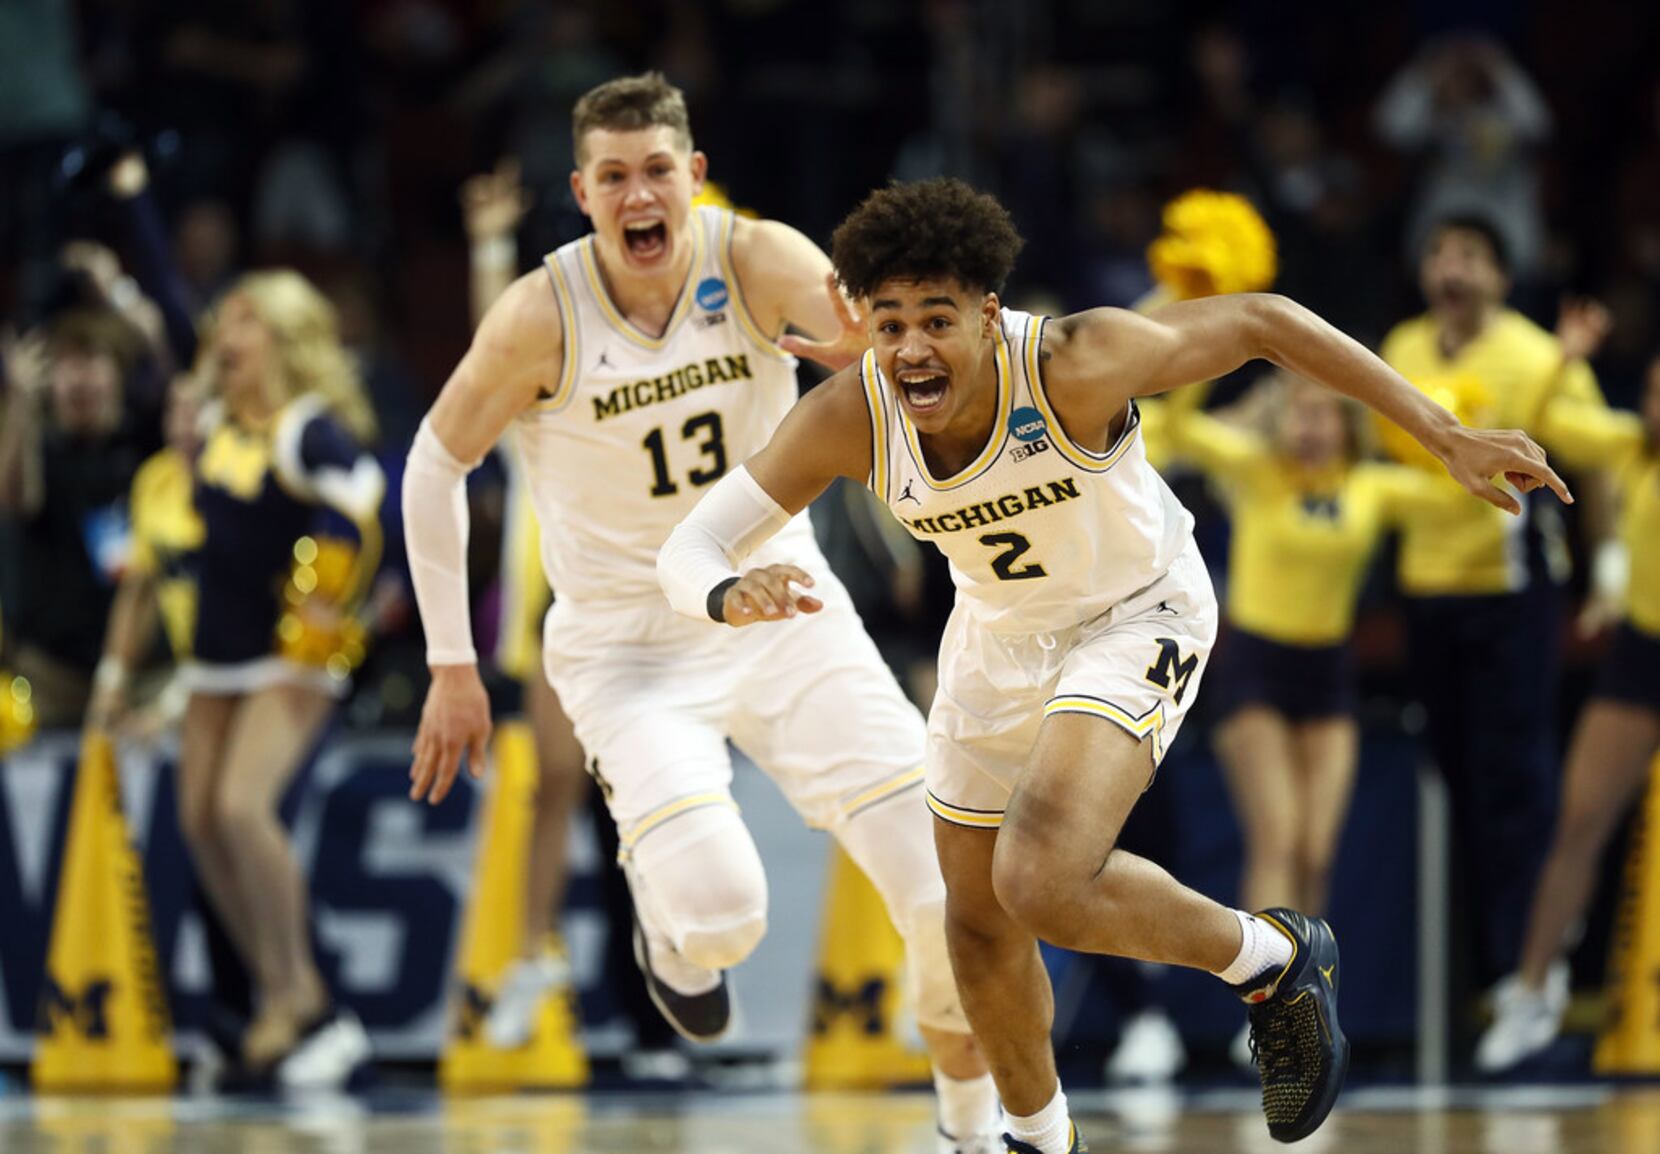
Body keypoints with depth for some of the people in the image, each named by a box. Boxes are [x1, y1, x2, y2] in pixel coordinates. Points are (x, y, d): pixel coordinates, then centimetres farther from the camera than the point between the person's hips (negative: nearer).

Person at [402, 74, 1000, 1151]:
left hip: (782, 611, 2)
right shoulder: (541, 318, -16)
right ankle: (670, 926, 15)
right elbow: (437, 464, -3)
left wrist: (874, 339, -55)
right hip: (628, 645, -2)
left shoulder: (758, 260, -13)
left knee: (954, 894, -8)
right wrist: (452, 666, -1)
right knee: (719, 911, -25)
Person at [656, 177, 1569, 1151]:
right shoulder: (849, 418, -25)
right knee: (981, 926, 16)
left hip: (1139, 619, -5)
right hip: (1001, 634, 5)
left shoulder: (1075, 365, -35)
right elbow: (689, 551, -22)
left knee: (1044, 883, -27)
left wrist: (1446, 436, -21)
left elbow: (1261, 322, -23)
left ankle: (1272, 962, 0)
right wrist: (732, 595, -48)